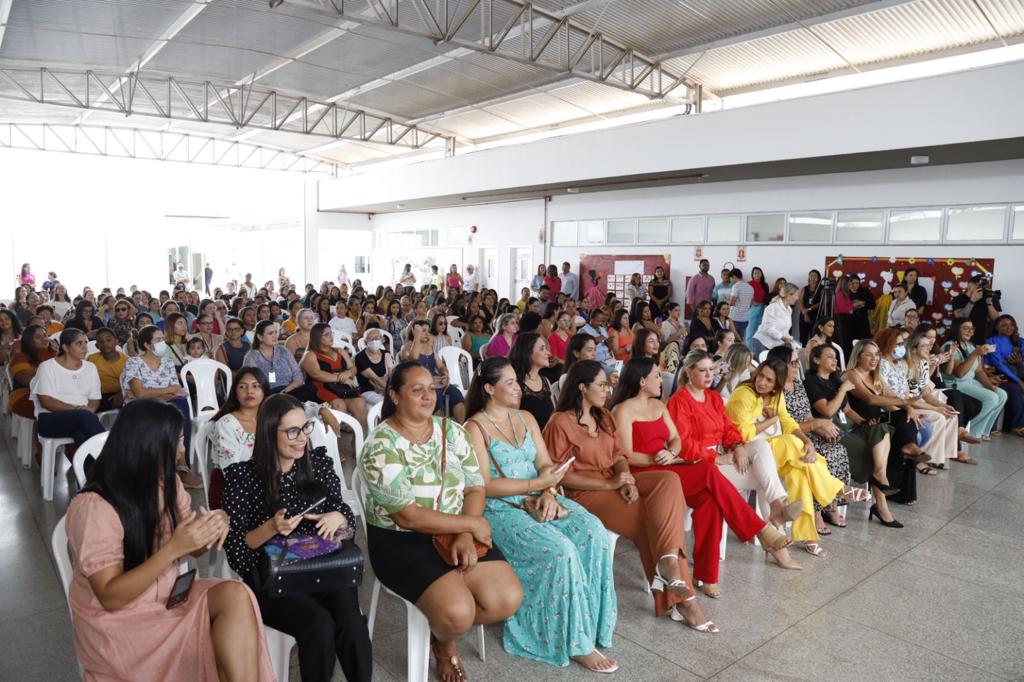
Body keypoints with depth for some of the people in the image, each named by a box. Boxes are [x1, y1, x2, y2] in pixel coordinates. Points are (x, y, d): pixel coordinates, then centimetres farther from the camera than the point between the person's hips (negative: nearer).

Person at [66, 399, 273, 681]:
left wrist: (215, 525, -15)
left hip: (167, 596, 6)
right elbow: (111, 598, -21)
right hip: (117, 623, -6)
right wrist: (173, 548, -32)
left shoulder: (167, 485, -1)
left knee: (235, 595, -23)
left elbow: (194, 549, 8)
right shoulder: (92, 508, -21)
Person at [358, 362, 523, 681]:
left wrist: (466, 536, -16)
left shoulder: (451, 430, 2)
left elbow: (476, 488, 1)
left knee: (508, 599, -12)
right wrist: (471, 524, -16)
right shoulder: (381, 446, -15)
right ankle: (443, 639, 13)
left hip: (459, 533, 5)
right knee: (458, 612, -25)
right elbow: (408, 516, -19)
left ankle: (446, 627, 17)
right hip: (401, 541, -5)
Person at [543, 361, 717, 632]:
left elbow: (619, 456, 12)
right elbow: (562, 476, -13)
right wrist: (610, 483, -18)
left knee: (669, 480, -20)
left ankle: (668, 559, -29)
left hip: (616, 483, 7)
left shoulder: (604, 416, 15)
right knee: (654, 518, -24)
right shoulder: (561, 423, -9)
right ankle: (681, 597, -16)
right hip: (587, 493, -7)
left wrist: (627, 480, -12)